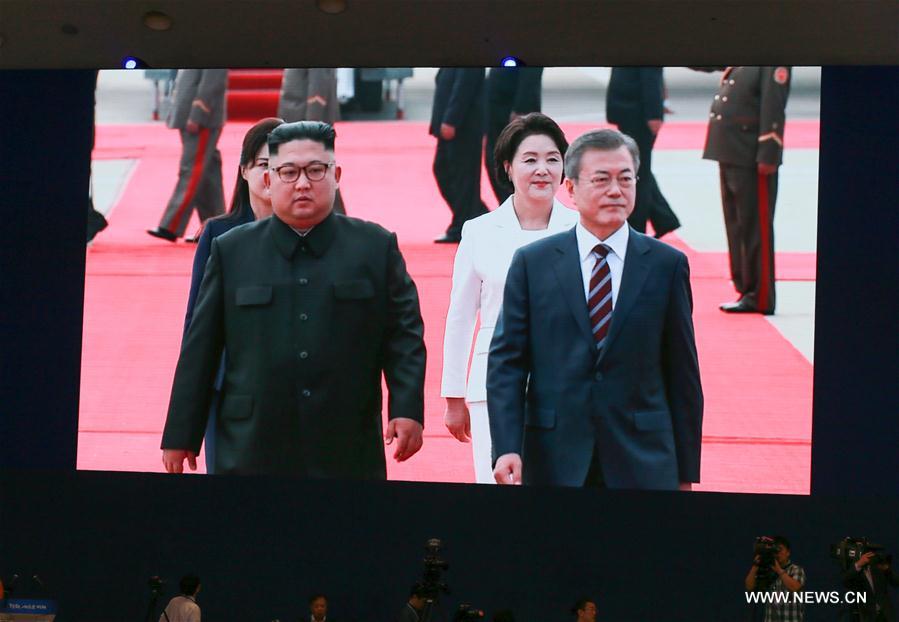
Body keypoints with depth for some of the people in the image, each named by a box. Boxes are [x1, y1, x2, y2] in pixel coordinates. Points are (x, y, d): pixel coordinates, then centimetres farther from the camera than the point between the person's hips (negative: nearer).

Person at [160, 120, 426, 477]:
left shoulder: (377, 248, 8)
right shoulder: (231, 251, 8)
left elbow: (403, 336, 6)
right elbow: (200, 349, 9)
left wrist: (407, 409, -8)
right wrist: (181, 435, 7)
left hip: (348, 456, 0)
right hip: (251, 455, 0)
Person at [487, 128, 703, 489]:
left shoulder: (667, 265, 4)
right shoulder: (531, 263, 4)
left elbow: (683, 373, 5)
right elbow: (506, 362, 1)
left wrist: (686, 473, 4)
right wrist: (507, 448, -11)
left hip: (643, 463, 0)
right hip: (554, 462, 0)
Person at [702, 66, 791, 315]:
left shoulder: (773, 65, -12)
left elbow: (773, 111, -17)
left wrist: (767, 157, -20)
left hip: (752, 159, -9)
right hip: (730, 155, 9)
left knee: (756, 226, -3)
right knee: (736, 226, 14)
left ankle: (759, 297, 2)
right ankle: (746, 292, 23)